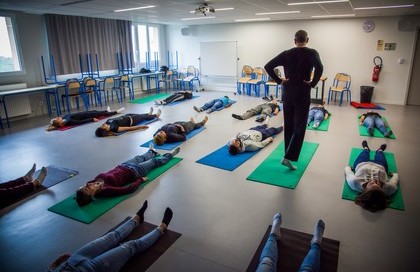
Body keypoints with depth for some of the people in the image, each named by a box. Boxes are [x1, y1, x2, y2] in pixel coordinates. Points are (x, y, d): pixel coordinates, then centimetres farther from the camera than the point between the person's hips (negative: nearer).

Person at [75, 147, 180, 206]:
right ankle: (170, 155, 49)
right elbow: (129, 189, -36)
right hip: (134, 171, -6)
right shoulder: (105, 190, -39)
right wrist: (141, 180, -25)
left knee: (139, 158, 32)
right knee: (155, 161, 17)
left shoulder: (97, 179, -23)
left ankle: (152, 152, 68)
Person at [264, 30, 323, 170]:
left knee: (288, 125, 14)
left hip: (287, 93, 4)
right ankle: (288, 157, -10)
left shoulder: (286, 53, 4)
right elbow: (319, 68, -25)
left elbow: (268, 66, -4)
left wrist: (279, 81, 0)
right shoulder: (312, 53, -5)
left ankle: (289, 153, 24)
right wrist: (313, 83, -12)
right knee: (299, 127, -2)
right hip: (302, 94, -4)